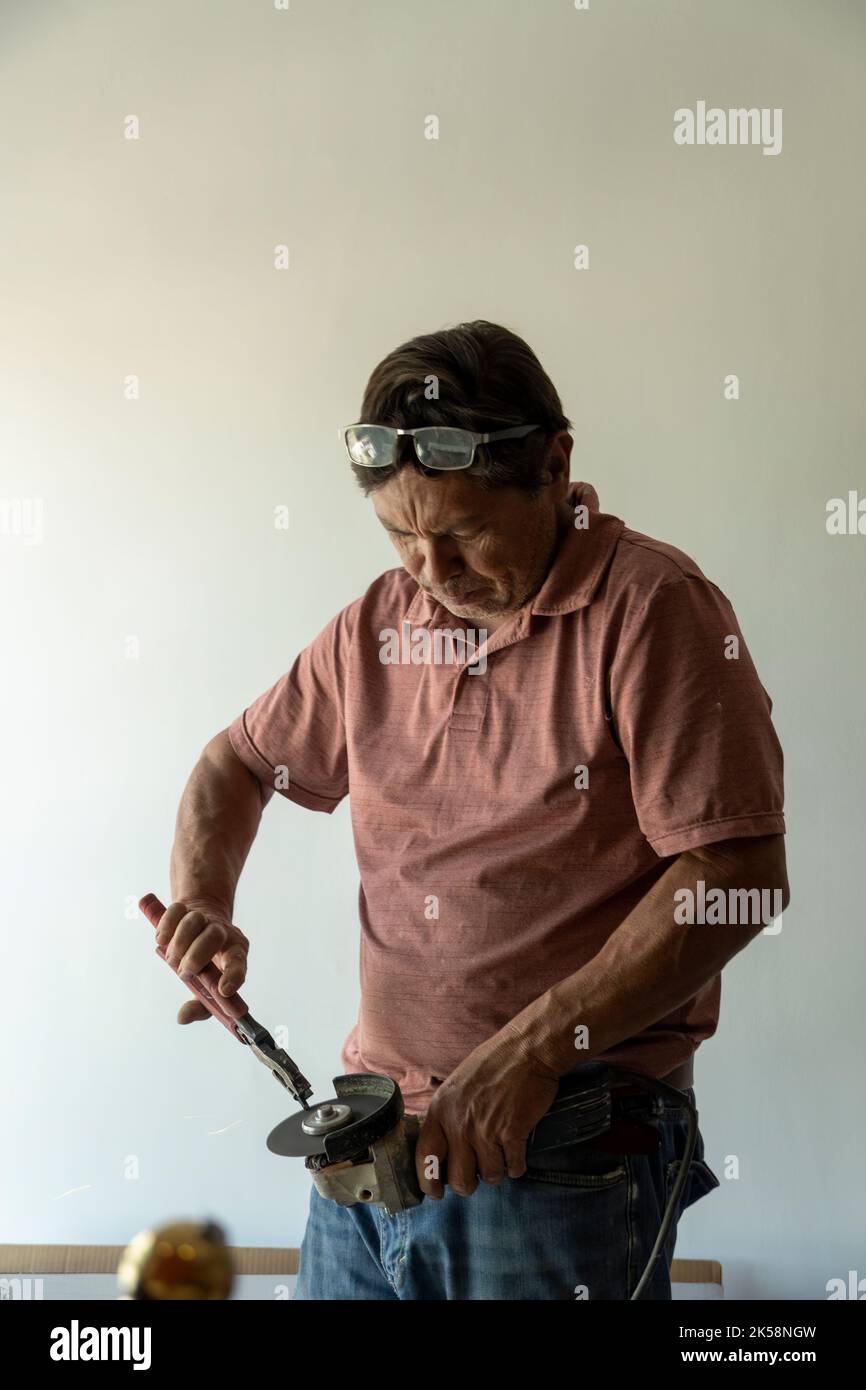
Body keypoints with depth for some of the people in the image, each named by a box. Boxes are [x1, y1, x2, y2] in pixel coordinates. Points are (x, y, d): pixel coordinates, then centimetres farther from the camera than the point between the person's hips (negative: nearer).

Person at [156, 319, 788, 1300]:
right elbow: (239, 763, 19)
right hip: (372, 1130, 6)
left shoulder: (651, 608, -12)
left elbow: (738, 871, -18)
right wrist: (203, 906, -1)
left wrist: (530, 1053, -20)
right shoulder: (376, 624, 7)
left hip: (567, 1162, -5)